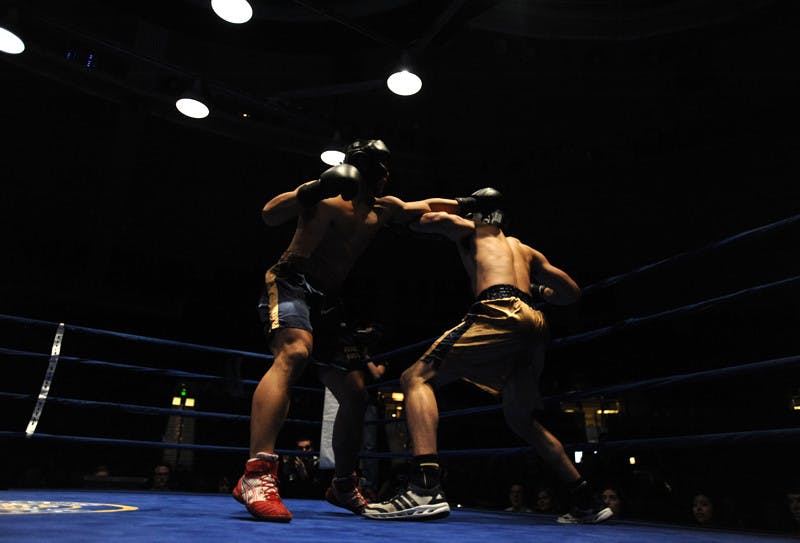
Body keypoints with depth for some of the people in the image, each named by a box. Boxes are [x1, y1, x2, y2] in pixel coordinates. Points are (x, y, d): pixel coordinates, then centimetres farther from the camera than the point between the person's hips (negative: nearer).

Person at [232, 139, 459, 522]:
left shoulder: (383, 210, 16)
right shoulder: (329, 193, -4)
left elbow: (427, 207, 32)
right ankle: (256, 476, -42)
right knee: (294, 354, -37)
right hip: (290, 284, -7)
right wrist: (310, 192, -29)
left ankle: (343, 485, 20)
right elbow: (269, 216, -15)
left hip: (326, 300, 7)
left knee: (354, 392, 3)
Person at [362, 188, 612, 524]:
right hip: (535, 325, 7)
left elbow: (435, 219, 0)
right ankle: (586, 503, 29)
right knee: (521, 420, 25)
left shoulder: (471, 231, 21)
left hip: (500, 314, -7)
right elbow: (572, 292, 32)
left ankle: (425, 489, -27)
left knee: (417, 378, -7)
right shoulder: (525, 250, 34)